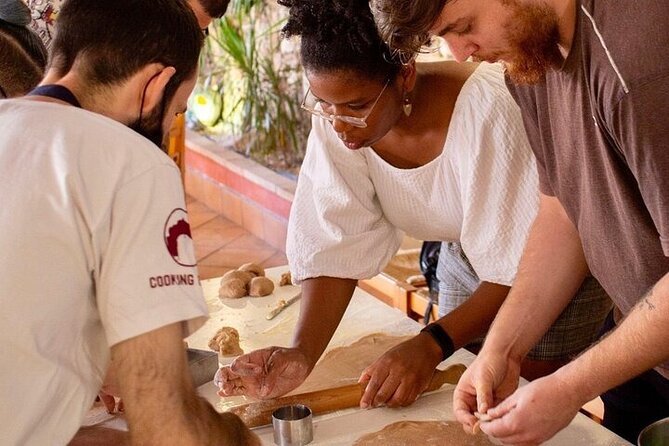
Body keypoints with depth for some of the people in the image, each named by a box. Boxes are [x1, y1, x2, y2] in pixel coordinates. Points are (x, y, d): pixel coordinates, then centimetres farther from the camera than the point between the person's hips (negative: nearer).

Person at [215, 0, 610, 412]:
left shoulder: (488, 109, -36)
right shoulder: (335, 118, -19)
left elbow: (517, 268, -32)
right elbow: (336, 247, -19)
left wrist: (432, 345, -42)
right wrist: (303, 354, -32)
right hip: (465, 259, 5)